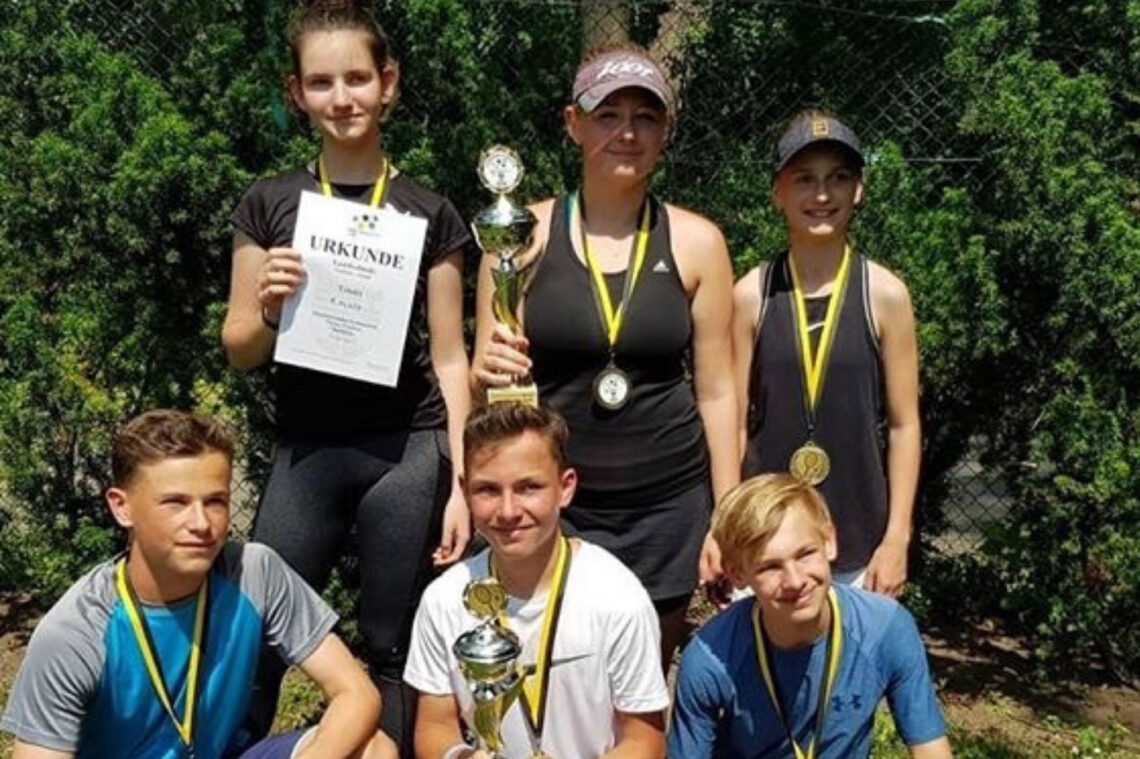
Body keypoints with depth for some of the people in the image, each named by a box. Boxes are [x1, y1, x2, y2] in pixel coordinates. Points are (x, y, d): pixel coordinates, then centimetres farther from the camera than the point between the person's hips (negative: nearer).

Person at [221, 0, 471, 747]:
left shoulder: (429, 213, 2)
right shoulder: (270, 204, 5)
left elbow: (449, 357, 3)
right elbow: (240, 350, 8)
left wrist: (461, 482, -2)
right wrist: (269, 309, -13)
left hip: (407, 454, -1)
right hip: (305, 454, 1)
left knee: (395, 651, 8)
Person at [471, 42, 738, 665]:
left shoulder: (696, 241, 1)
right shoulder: (525, 233, -2)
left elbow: (716, 391, 5)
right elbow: (483, 372, 4)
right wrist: (491, 373, -19)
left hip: (668, 502, 1)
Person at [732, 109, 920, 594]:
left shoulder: (884, 294, -2)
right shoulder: (751, 295, -2)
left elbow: (903, 426, 1)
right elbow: (732, 421, 2)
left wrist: (897, 539, -2)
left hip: (858, 541, 0)